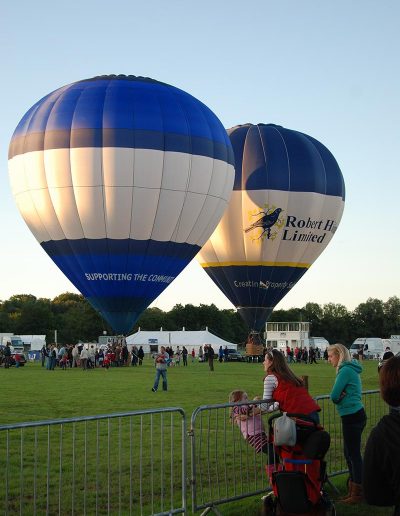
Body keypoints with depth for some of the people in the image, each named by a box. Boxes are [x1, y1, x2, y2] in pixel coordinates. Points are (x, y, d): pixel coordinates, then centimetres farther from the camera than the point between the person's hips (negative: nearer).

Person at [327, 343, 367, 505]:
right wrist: (342, 396, -8)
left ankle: (357, 493, 5)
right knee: (350, 453, 16)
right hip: (354, 415, 10)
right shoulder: (350, 369, 14)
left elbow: (334, 396, -15)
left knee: (353, 454, -2)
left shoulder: (346, 370, -16)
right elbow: (337, 396, 13)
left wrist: (339, 396, 4)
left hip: (352, 417, -10)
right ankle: (353, 490, 24)